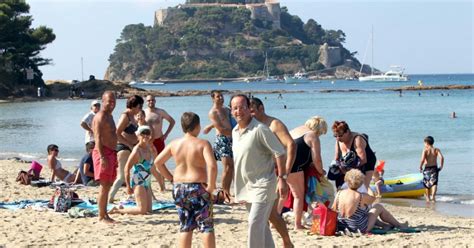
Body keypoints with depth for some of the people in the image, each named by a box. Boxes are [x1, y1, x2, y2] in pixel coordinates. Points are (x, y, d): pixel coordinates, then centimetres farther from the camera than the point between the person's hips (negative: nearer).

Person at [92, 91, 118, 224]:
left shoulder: (109, 116, 19)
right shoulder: (100, 117, -12)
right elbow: (98, 138, -20)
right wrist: (102, 157, -27)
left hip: (110, 153, 10)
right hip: (103, 153, -10)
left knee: (107, 186, 12)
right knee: (104, 186, -9)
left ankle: (105, 214, 19)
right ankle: (102, 216, -7)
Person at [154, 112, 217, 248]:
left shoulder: (174, 144, 3)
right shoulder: (203, 144, -12)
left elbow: (157, 162, 9)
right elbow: (212, 166, -26)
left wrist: (171, 178, 13)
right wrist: (211, 186, -15)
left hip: (179, 188, 5)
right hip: (198, 188, -5)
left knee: (185, 227, 13)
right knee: (206, 226, 4)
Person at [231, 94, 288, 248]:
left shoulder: (259, 129, -17)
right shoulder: (235, 131, 8)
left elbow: (279, 153, -16)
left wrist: (282, 178, -21)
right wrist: (236, 186, 22)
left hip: (262, 184, -8)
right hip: (245, 186, 8)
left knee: (255, 222, -14)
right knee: (260, 224, 16)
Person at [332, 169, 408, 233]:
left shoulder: (339, 194, -9)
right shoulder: (361, 196, -20)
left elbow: (333, 211, -1)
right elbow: (373, 198, 1)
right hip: (360, 229, -5)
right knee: (379, 207, 15)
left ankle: (385, 225, 41)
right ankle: (399, 225, 32)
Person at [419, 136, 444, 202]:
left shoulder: (425, 150, -7)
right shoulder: (436, 150, 1)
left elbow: (422, 160, -19)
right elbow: (441, 157, -11)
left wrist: (420, 167, -5)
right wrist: (441, 166, 0)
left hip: (427, 169, -1)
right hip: (434, 168, 1)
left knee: (427, 183, 15)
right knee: (434, 183, -4)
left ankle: (428, 197, 27)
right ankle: (433, 195, -28)